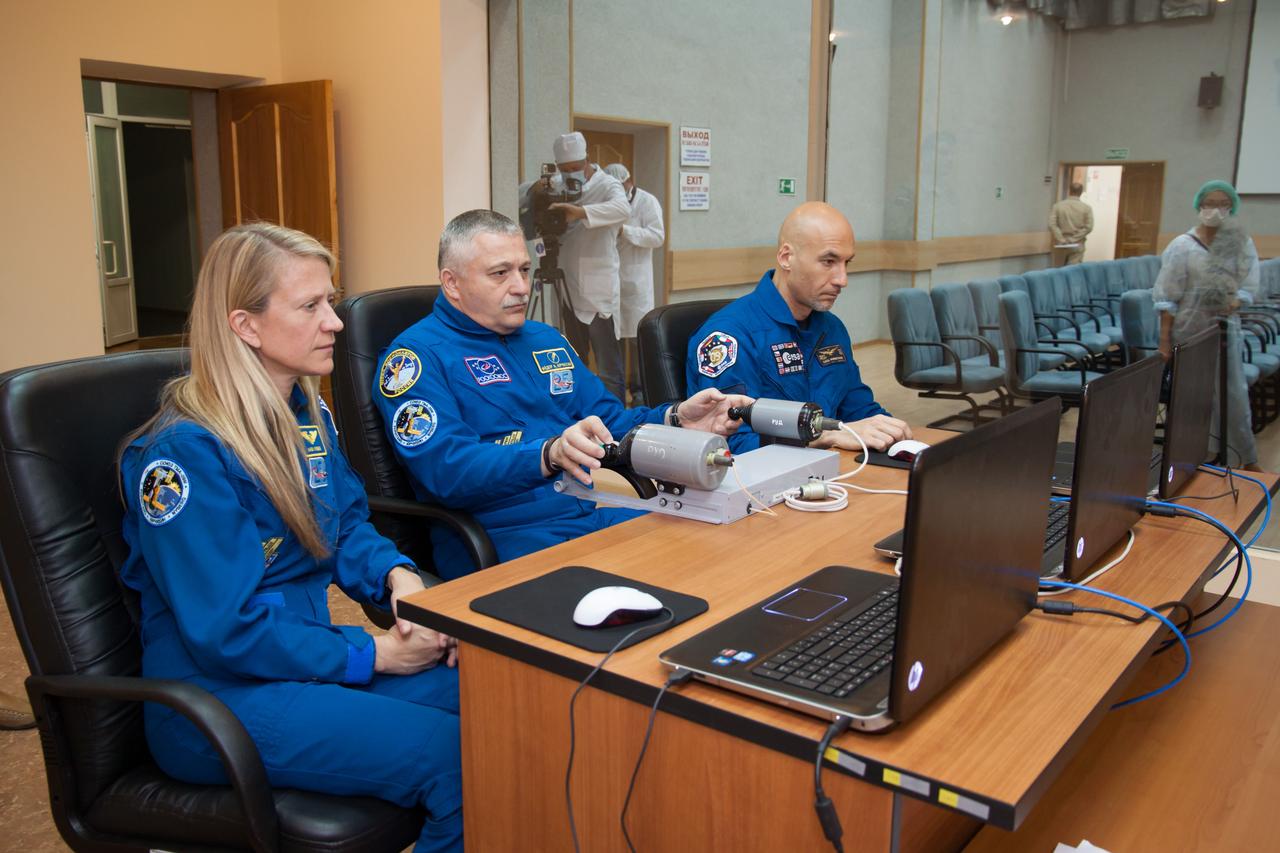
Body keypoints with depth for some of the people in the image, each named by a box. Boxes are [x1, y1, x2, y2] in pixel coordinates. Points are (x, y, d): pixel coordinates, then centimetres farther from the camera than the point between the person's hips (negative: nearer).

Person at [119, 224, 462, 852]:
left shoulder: (307, 414, 5)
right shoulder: (184, 454, -20)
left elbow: (347, 527, 15)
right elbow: (227, 630, -20)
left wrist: (399, 575, -7)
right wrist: (374, 654, -17)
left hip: (308, 655, 8)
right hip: (218, 701, -8)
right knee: (455, 757, -23)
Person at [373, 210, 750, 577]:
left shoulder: (545, 339, 20)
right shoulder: (417, 355, -4)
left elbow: (609, 423, 22)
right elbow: (446, 469, -18)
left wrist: (675, 419, 2)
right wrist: (548, 455, -33)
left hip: (595, 516, 7)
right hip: (502, 536, -7)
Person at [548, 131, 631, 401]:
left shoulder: (607, 186, -7)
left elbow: (623, 208, -28)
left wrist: (581, 212, -43)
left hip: (599, 292, -7)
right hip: (570, 289, 7)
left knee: (609, 367, -6)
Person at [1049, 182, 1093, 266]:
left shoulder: (1057, 206, -2)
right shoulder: (1086, 208, -3)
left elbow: (1052, 225, -11)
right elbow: (1088, 227, -10)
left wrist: (1061, 240, -11)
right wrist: (1074, 239, -10)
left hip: (1061, 246, 2)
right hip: (1077, 246, -1)